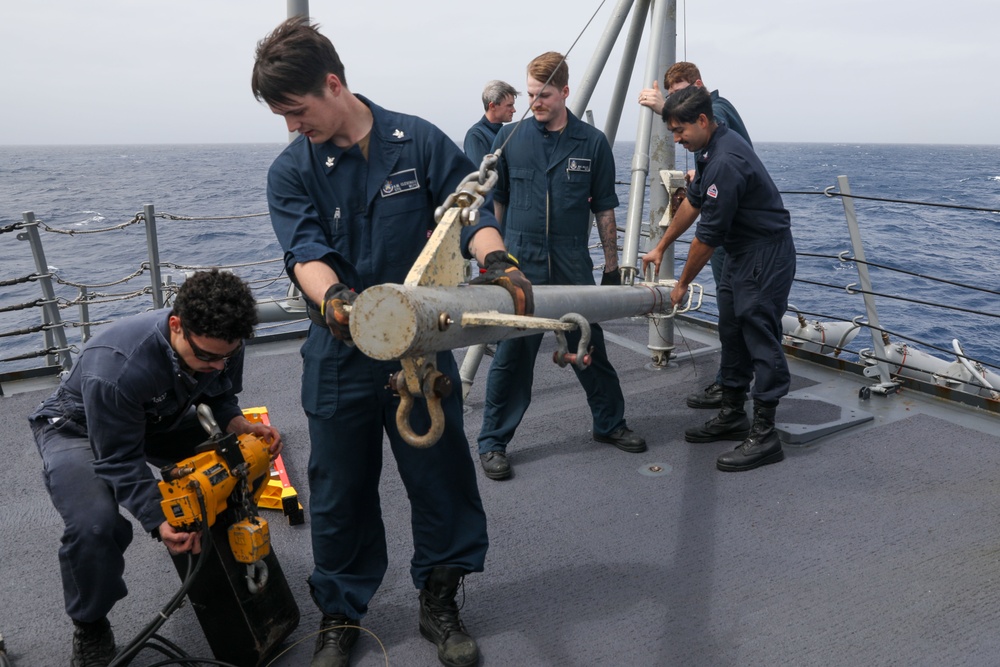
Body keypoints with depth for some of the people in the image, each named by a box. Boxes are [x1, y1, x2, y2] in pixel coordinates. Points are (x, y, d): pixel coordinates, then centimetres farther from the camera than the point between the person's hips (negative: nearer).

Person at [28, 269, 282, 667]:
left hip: (161, 419, 6)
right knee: (95, 525, -31)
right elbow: (120, 462, -31)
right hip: (80, 427, -6)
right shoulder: (115, 367, -42)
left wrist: (244, 427, -25)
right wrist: (161, 522, -39)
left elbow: (219, 401, -4)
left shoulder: (220, 344, -24)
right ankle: (90, 626, 1)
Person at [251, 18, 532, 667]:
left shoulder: (419, 140, -1)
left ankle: (439, 602, 33)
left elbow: (469, 210, -6)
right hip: (340, 357, 1)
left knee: (442, 480, 10)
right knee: (340, 495, 12)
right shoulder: (291, 170, 0)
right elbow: (304, 249, -14)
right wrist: (332, 298, -36)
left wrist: (498, 262, -27)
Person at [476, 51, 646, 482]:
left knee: (591, 350, 12)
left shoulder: (593, 143, 2)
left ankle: (610, 424, 32)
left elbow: (604, 211, 6)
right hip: (520, 266, -1)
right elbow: (495, 203, 9)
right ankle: (492, 443, 14)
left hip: (573, 268, 1)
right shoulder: (510, 138, 2)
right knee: (511, 357, 2)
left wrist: (612, 267, 5)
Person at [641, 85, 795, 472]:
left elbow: (707, 236, -20)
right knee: (731, 333, 14)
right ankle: (732, 415, 26)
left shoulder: (725, 163, -26)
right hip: (739, 252, 11)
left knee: (759, 336, -8)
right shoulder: (710, 150, 7)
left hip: (765, 256, -11)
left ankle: (764, 434, -2)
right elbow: (693, 203, 20)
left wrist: (682, 284, -9)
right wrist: (661, 247, 23)